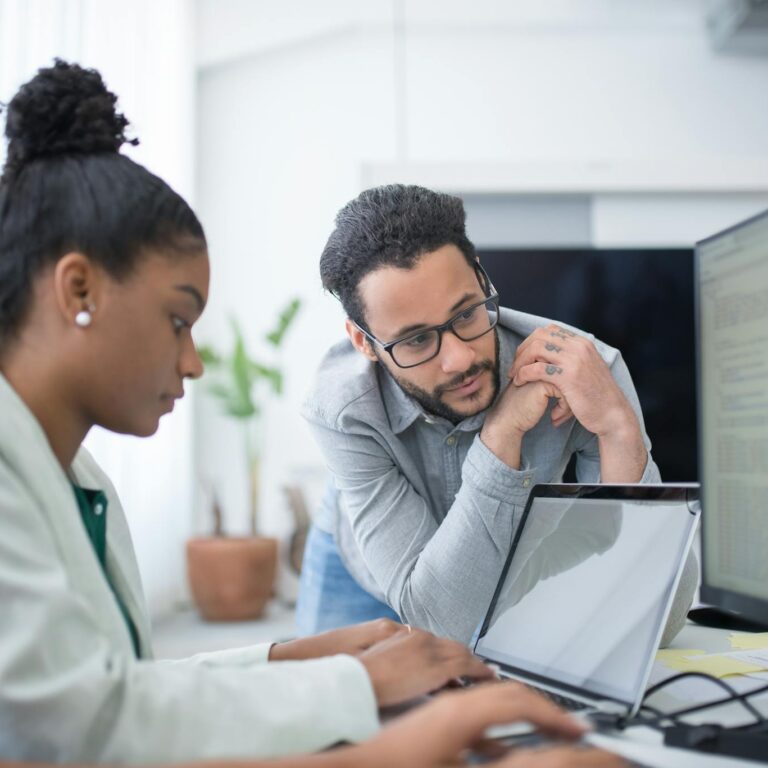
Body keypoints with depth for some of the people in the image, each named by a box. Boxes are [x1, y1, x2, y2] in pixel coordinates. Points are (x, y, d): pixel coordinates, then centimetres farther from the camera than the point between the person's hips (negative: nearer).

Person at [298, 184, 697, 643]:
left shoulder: (581, 372, -28)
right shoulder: (342, 411, -29)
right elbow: (441, 623, -34)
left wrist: (619, 428, -42)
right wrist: (501, 434, -41)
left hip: (519, 573, 2)